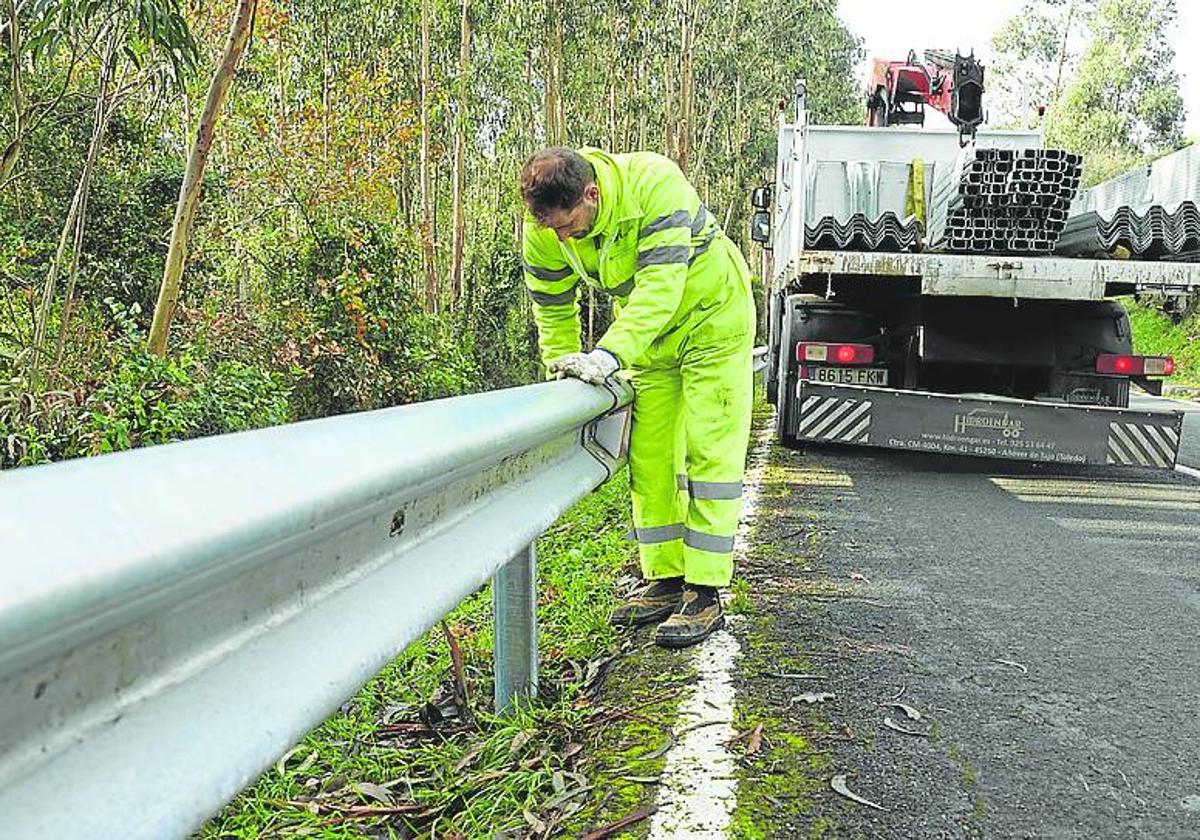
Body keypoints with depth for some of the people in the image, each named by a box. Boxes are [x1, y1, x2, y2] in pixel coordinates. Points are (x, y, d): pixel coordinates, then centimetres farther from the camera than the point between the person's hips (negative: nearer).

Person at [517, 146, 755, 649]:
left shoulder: (654, 182, -34)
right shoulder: (542, 232, -18)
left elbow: (661, 283, -40)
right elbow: (553, 309, -4)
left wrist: (610, 354, -49)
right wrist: (564, 367, -15)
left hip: (711, 319, -5)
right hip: (648, 335, 6)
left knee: (709, 455, -8)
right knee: (649, 459, 6)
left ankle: (705, 594, -3)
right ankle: (664, 580, 18)